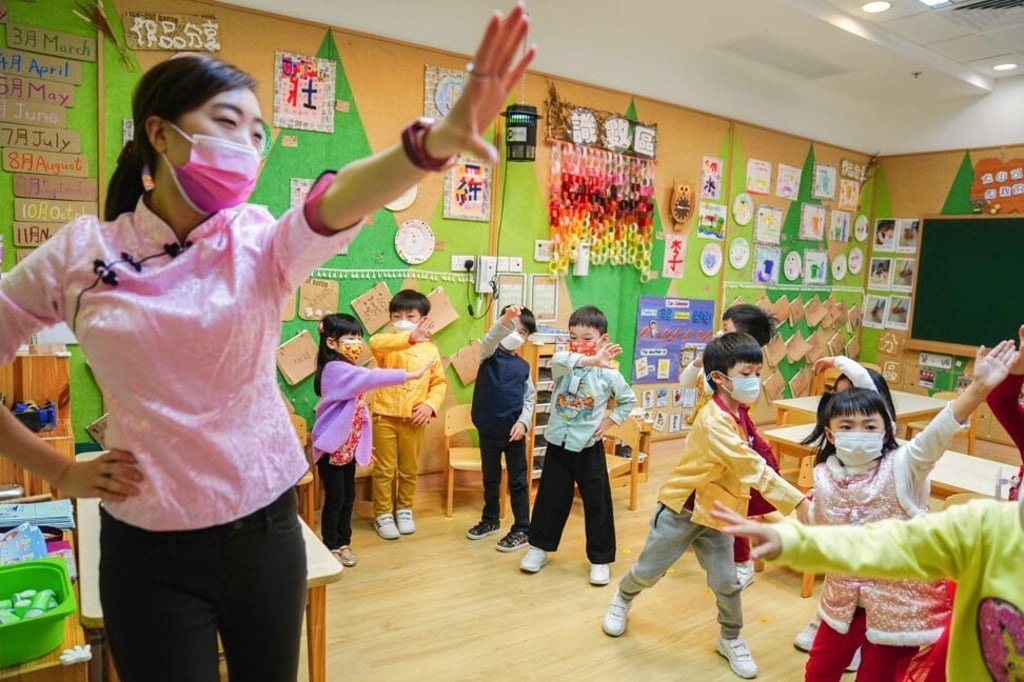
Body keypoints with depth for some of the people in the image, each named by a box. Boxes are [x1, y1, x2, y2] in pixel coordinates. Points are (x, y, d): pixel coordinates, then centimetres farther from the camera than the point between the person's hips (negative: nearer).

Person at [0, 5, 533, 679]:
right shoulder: (81, 250, -7)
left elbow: (337, 203, -29)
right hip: (150, 552, -1)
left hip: (266, 530, 2)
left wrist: (435, 142, -48)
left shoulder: (262, 242, -7)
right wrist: (58, 471, -1)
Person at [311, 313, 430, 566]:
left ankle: (343, 543, 27)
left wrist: (362, 442, 17)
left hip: (349, 446, 9)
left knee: (348, 497, 15)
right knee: (335, 498, 3)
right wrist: (411, 374, -36)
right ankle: (331, 547, 18)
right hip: (332, 447, -9)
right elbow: (373, 378, -35)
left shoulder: (349, 371, 10)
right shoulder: (336, 370, -21)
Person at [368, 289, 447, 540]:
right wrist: (409, 338, -44)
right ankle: (383, 514, 22)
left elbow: (439, 382, 5)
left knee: (409, 469, 15)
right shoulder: (388, 344, -7)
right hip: (385, 416, -2)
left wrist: (431, 405, -12)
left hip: (413, 419, 2)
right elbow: (375, 343, -32)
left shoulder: (430, 349, 1)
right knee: (384, 469, 7)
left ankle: (404, 510, 33)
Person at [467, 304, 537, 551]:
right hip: (488, 429, 0)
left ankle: (522, 529, 17)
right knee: (490, 479, 17)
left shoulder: (523, 366, 4)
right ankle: (490, 520, 35)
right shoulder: (489, 354, -4)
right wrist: (505, 320, -45)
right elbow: (489, 340, -27)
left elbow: (529, 399, 6)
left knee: (517, 482, 6)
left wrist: (523, 422, -12)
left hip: (514, 431, 0)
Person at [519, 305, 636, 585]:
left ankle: (600, 559, 23)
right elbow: (558, 359, -33)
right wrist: (589, 360, -47)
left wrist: (610, 420, -3)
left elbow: (628, 400, 9)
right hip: (558, 443, 1)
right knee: (550, 498, 14)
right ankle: (539, 547, 31)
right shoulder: (563, 365, -6)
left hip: (588, 446, -1)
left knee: (597, 503, 7)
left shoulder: (608, 373, -7)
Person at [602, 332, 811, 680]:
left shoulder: (739, 415, -1)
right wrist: (798, 501, -33)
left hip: (717, 515, 7)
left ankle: (731, 640, 33)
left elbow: (752, 466, 6)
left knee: (727, 582, 10)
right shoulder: (714, 421, -30)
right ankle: (621, 601, 40)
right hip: (682, 510, -6)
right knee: (648, 570, 12)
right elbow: (753, 469, -33)